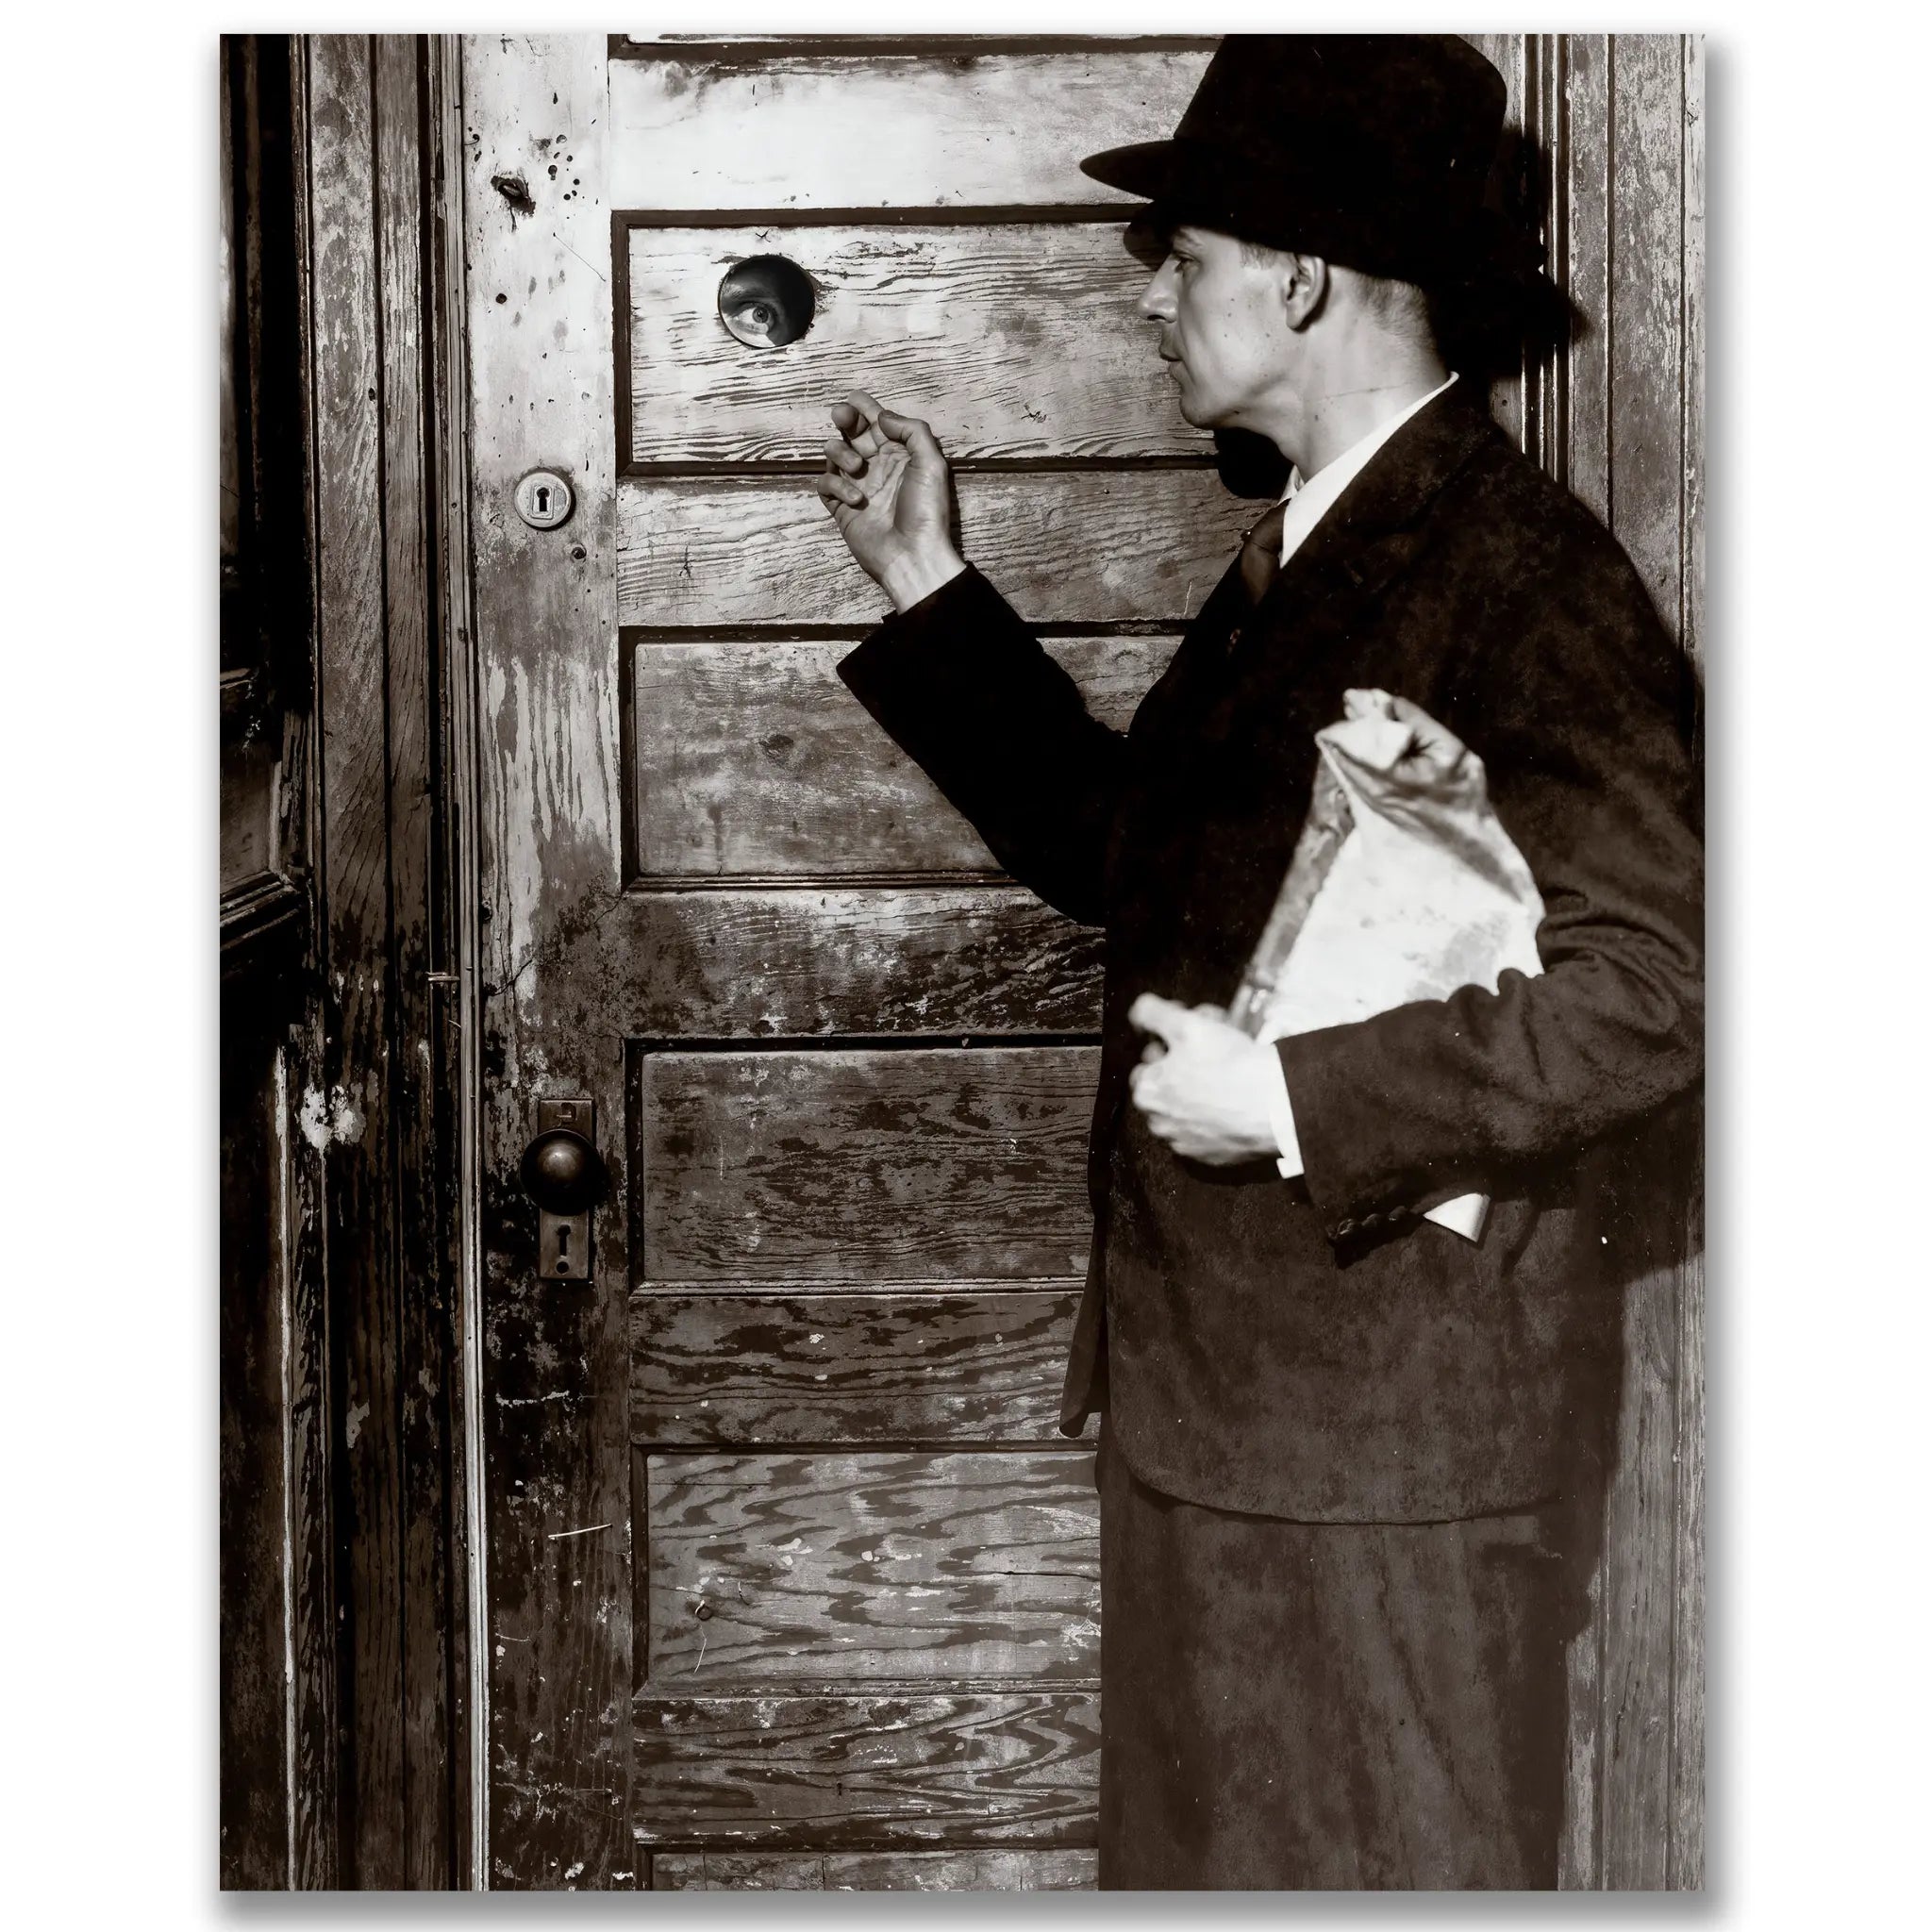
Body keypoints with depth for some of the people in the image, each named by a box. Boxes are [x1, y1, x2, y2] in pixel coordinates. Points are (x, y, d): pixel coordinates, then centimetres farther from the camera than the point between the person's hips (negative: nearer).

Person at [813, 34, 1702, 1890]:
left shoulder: (1521, 578, -16)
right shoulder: (1288, 560, 14)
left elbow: (1644, 991, -22)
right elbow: (1107, 840, 22)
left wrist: (1295, 1100, -23)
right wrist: (929, 590, 19)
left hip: (1393, 1411, -9)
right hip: (1199, 1384, 9)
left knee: (1398, 1874, 2)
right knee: (1190, 1861, 16)